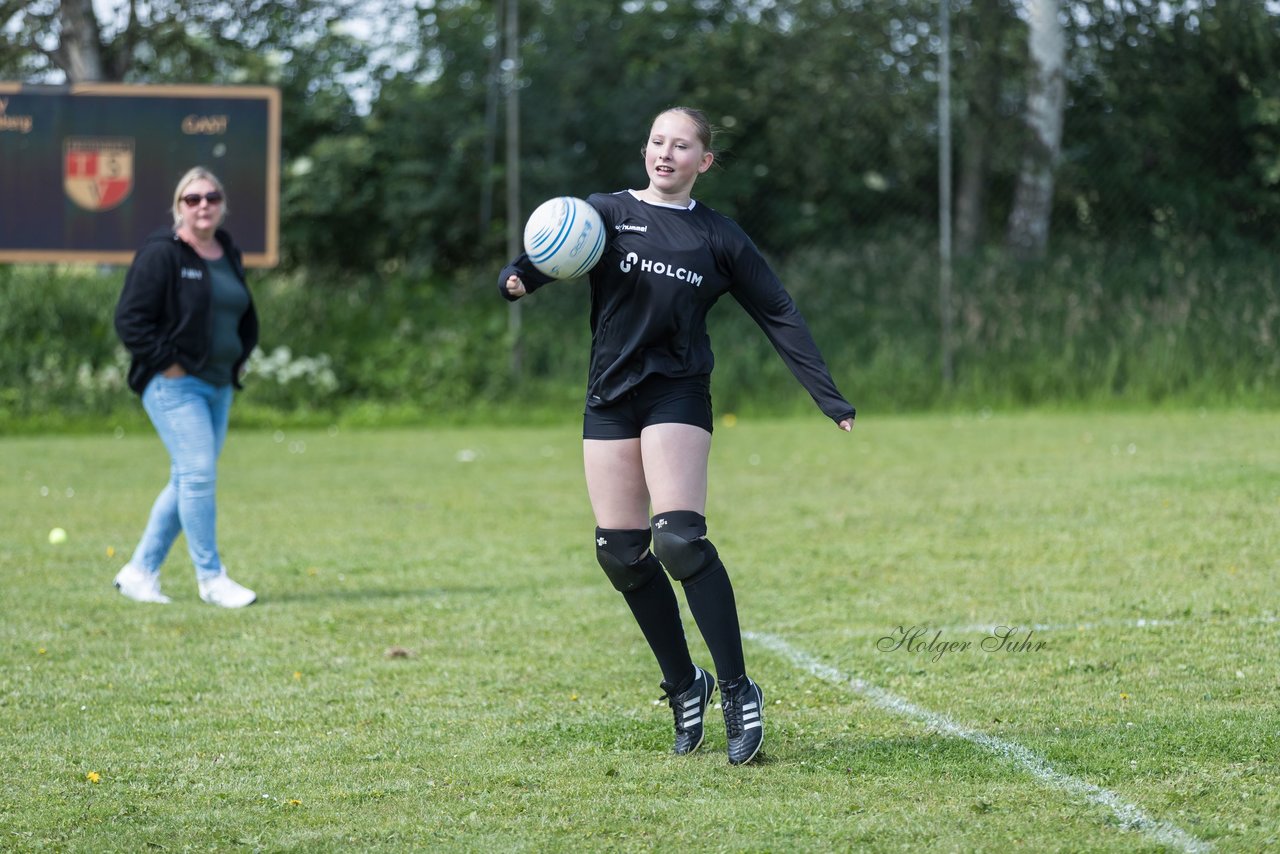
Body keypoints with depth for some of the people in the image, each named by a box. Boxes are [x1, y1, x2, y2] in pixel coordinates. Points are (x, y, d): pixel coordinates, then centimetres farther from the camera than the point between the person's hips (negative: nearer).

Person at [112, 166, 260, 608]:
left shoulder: (228, 254, 14)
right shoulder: (160, 254, -10)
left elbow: (245, 315, 29)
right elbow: (130, 318, -13)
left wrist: (241, 356, 14)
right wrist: (167, 362, -15)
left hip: (218, 385, 8)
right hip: (174, 385, -8)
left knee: (186, 481, 9)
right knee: (198, 474, -14)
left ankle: (140, 571, 18)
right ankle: (210, 578, -7)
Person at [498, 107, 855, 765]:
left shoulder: (719, 238, 6)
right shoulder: (607, 213, 6)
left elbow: (779, 316, 8)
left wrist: (829, 398, 1)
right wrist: (519, 277, -34)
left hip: (677, 394, -2)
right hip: (610, 400, 2)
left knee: (679, 539, -19)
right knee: (619, 554, 0)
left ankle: (737, 690, -13)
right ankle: (683, 686, 17)